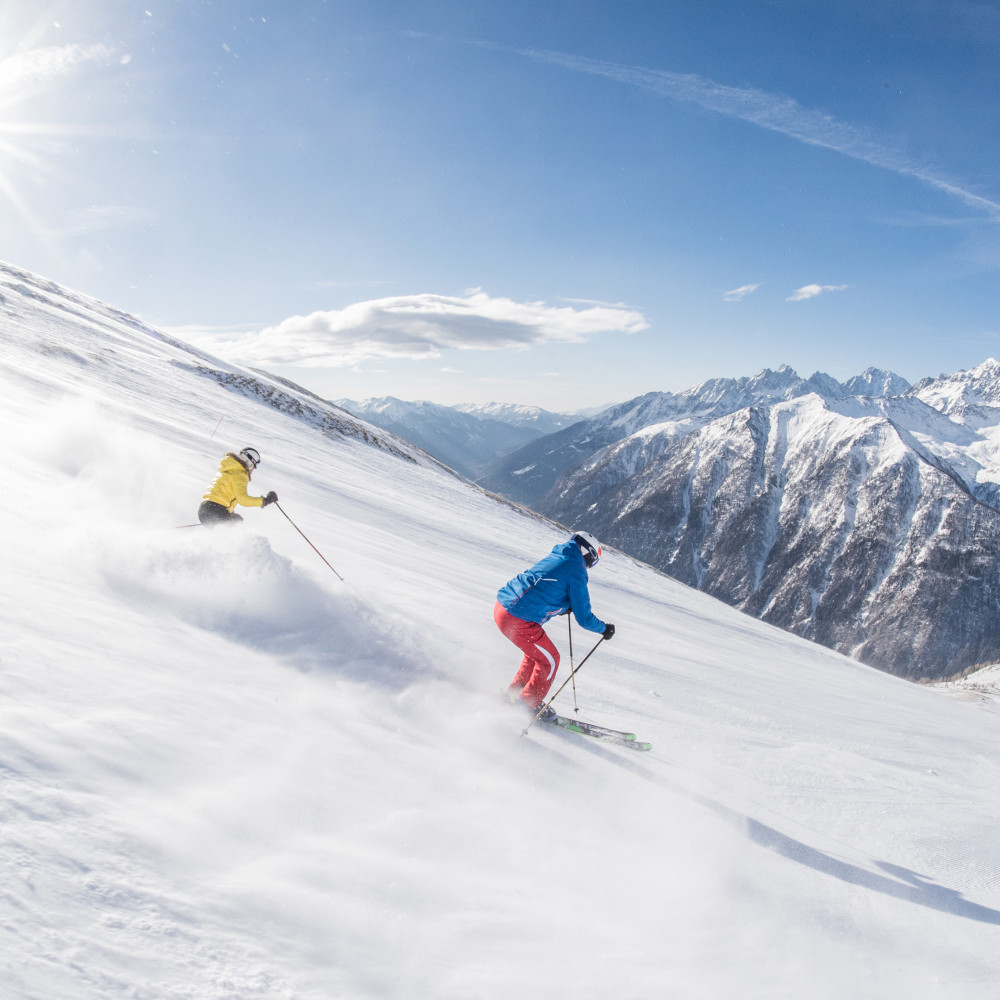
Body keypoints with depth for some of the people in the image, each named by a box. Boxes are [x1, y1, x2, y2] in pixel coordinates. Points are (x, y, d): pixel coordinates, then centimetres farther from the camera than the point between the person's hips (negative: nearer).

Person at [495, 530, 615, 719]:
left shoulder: (553, 557, 17)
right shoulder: (576, 573, -7)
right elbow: (584, 618, -4)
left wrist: (565, 607, 28)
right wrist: (604, 629, 13)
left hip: (501, 606, 9)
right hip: (519, 620, -9)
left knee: (536, 653, 26)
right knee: (550, 660, 10)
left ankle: (513, 696, 34)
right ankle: (529, 707, 22)